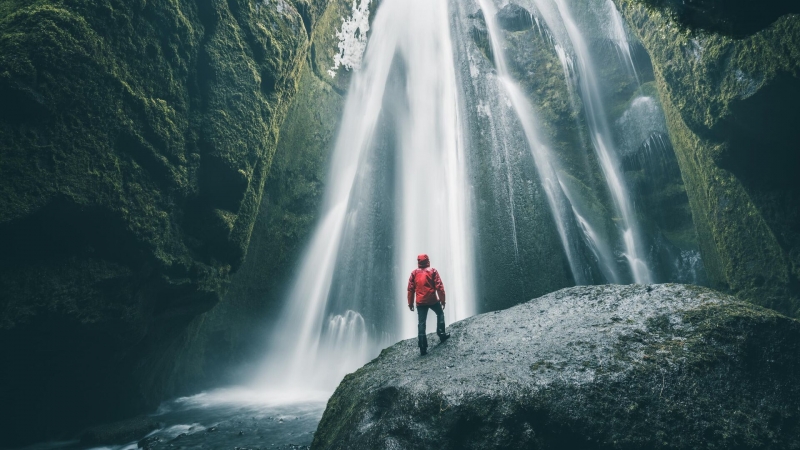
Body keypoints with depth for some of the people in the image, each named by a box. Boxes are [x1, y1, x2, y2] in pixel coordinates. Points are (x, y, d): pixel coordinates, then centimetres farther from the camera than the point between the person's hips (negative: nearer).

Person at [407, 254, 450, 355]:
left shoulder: (414, 273, 4)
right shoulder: (432, 271, -2)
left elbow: (411, 289, 3)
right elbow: (439, 286, -7)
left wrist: (410, 303, 10)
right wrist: (442, 299, 0)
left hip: (420, 302, 2)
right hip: (432, 300, -2)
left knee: (421, 323, 3)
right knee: (440, 314, 26)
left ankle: (423, 347, 0)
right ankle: (441, 334, 24)